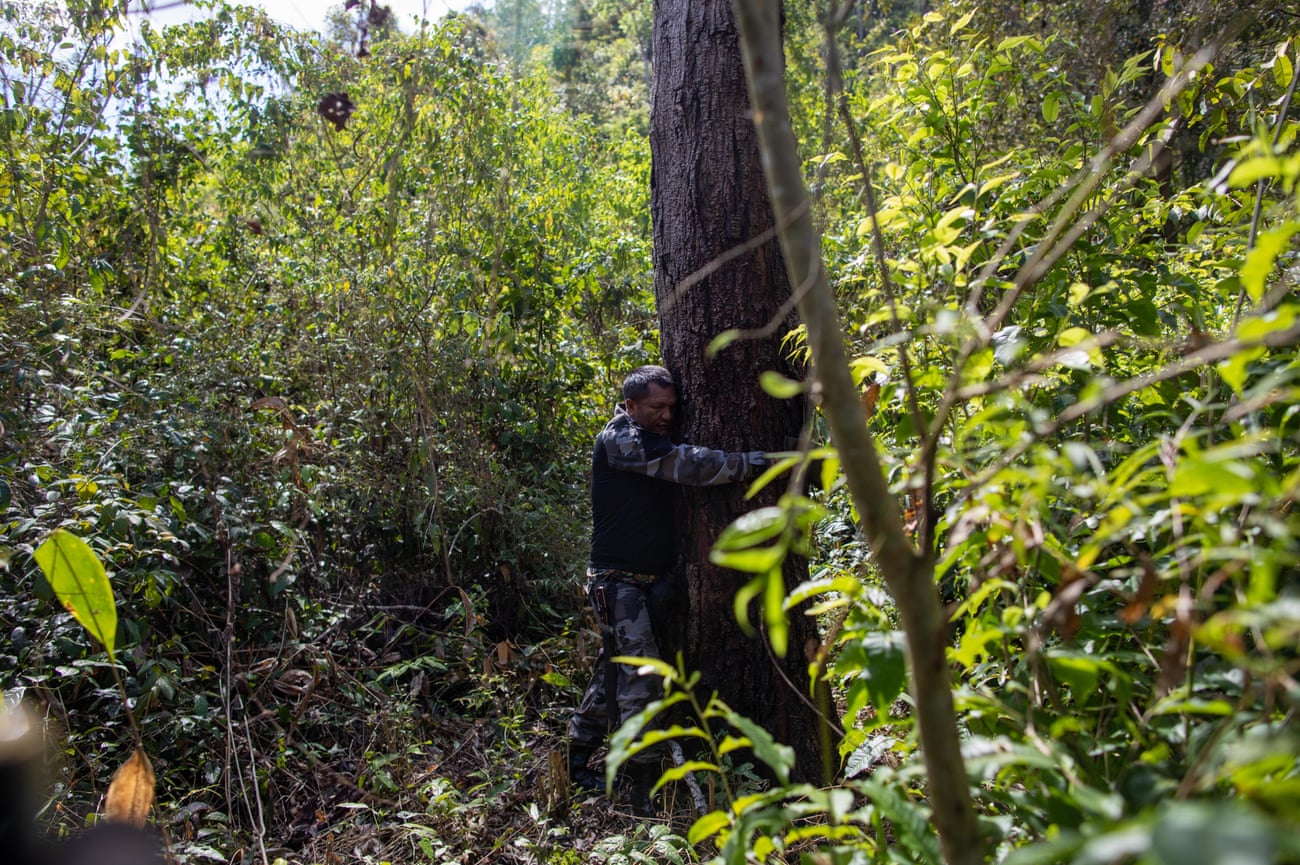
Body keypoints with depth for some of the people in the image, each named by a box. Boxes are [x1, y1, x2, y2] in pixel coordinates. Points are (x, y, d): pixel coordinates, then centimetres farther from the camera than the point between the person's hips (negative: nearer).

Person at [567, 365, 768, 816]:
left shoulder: (655, 440, 13)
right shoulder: (618, 440, -15)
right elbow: (686, 464, -24)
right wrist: (747, 463, -24)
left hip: (649, 581, 9)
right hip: (618, 580, -9)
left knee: (615, 669, 15)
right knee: (639, 673, -12)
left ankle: (577, 758, 29)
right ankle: (644, 787, -7)